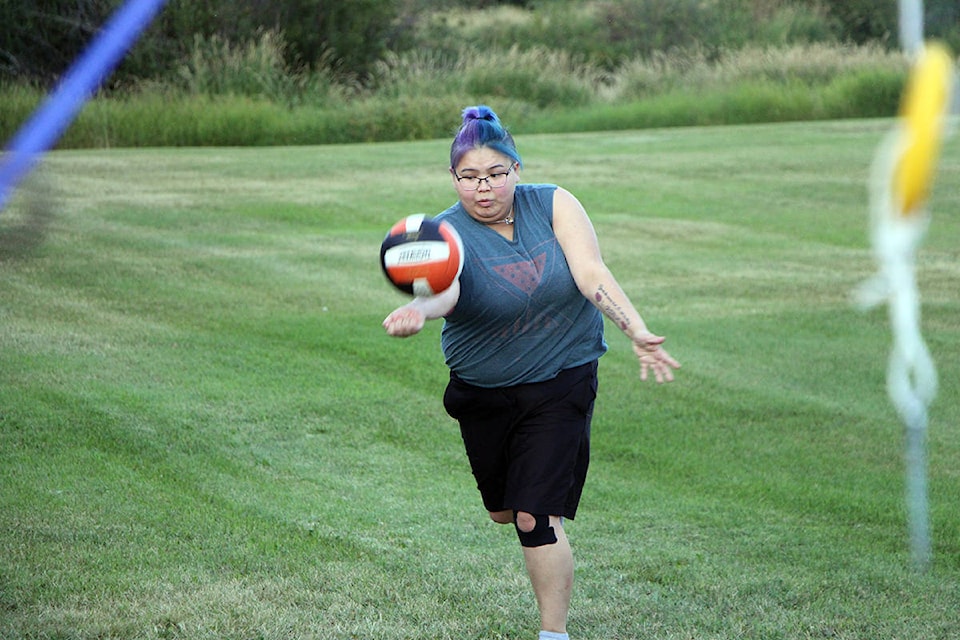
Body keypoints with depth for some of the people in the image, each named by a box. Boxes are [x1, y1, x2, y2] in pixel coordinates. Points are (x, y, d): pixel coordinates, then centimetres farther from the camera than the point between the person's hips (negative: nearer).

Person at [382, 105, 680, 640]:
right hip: (481, 392, 2)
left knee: (537, 520, -12)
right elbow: (443, 289, -36)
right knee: (503, 510, 20)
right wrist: (418, 310, -61)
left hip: (561, 385, -2)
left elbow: (592, 273, -19)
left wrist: (638, 332, -35)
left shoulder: (553, 205, -10)